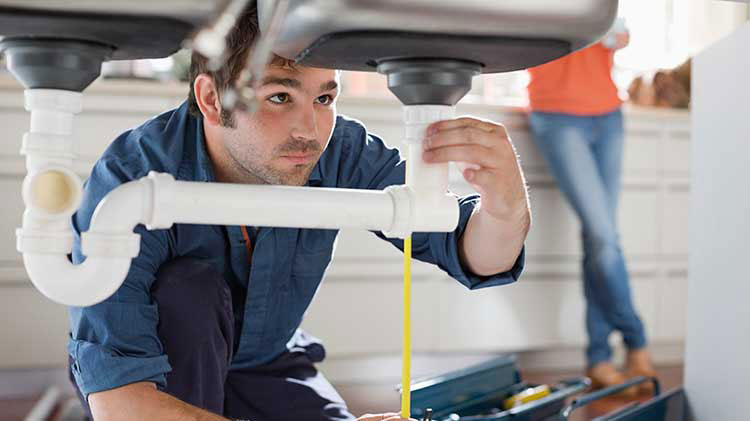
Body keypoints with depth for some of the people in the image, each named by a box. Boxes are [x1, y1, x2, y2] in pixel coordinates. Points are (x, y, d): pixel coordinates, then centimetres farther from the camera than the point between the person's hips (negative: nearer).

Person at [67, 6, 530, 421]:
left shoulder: (338, 152, -23)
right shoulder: (129, 179, -33)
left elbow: (475, 256, -19)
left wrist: (505, 204, -45)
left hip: (263, 366, 4)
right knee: (188, 292, -33)